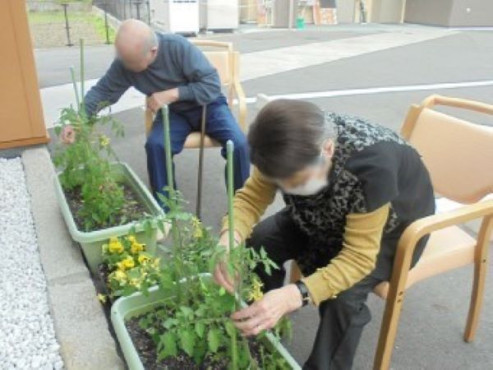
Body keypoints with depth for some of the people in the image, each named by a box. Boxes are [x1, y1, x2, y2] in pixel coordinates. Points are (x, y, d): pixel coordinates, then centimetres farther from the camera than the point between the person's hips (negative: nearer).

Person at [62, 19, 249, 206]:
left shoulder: (179, 47, -27)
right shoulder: (124, 63, -15)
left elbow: (212, 84, -25)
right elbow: (102, 91, -5)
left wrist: (171, 94, -32)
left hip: (207, 105, -2)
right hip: (174, 112, 3)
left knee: (238, 144, -26)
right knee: (155, 145, -28)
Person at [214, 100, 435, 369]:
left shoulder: (372, 164, -41)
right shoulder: (289, 146, -27)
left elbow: (359, 257, -36)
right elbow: (252, 196, -18)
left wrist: (293, 296, -50)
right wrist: (230, 237, -40)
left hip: (392, 227, -4)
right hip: (326, 216, 5)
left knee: (344, 294, -29)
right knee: (258, 242, -15)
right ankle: (262, 333, 9)